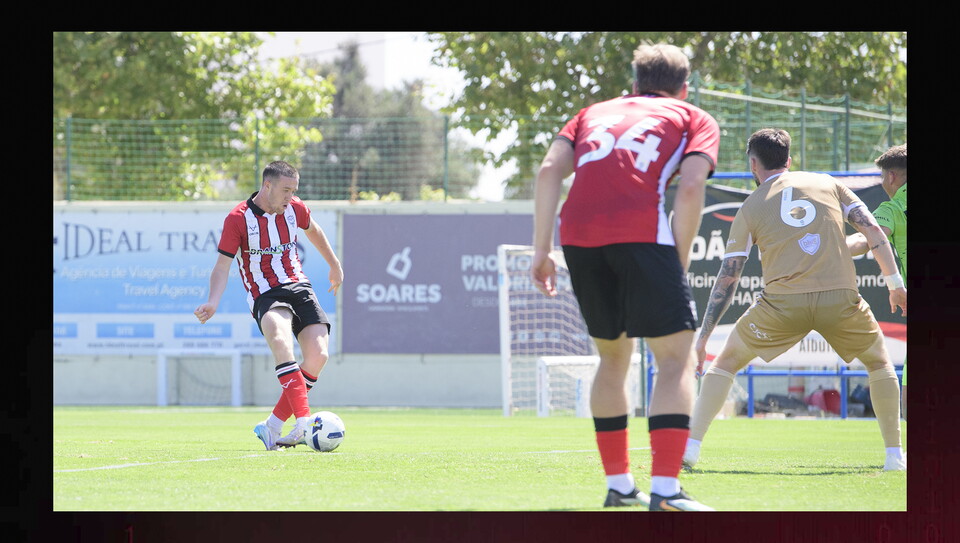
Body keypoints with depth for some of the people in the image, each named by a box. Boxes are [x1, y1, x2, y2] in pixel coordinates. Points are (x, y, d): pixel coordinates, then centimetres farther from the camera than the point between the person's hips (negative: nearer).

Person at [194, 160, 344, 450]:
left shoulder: (294, 209, 6)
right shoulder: (238, 219, -9)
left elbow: (313, 231, 28)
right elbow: (222, 265, -9)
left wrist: (335, 265, 38)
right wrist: (213, 303, -23)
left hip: (299, 287, 5)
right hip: (265, 296, -5)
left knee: (318, 355, -15)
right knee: (280, 339, -36)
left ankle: (273, 426, -4)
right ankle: (303, 420, -46)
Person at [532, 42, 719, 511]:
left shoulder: (594, 113, 30)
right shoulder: (694, 120, 20)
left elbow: (549, 170, 13)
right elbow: (690, 188, 0)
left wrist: (541, 251, 11)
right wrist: (679, 261, 5)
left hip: (578, 234, 4)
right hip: (642, 231, -4)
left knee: (612, 356, 21)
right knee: (676, 358, 0)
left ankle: (618, 484, 24)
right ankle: (665, 489, -13)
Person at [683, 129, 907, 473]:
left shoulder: (750, 208, 12)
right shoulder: (827, 184, 16)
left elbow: (727, 278, 10)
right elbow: (873, 230, 9)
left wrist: (702, 338, 13)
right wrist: (896, 283, 17)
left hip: (783, 302, -1)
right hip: (840, 297, 1)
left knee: (726, 362, 16)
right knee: (879, 362, 25)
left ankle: (690, 447, 6)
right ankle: (894, 455, 17)